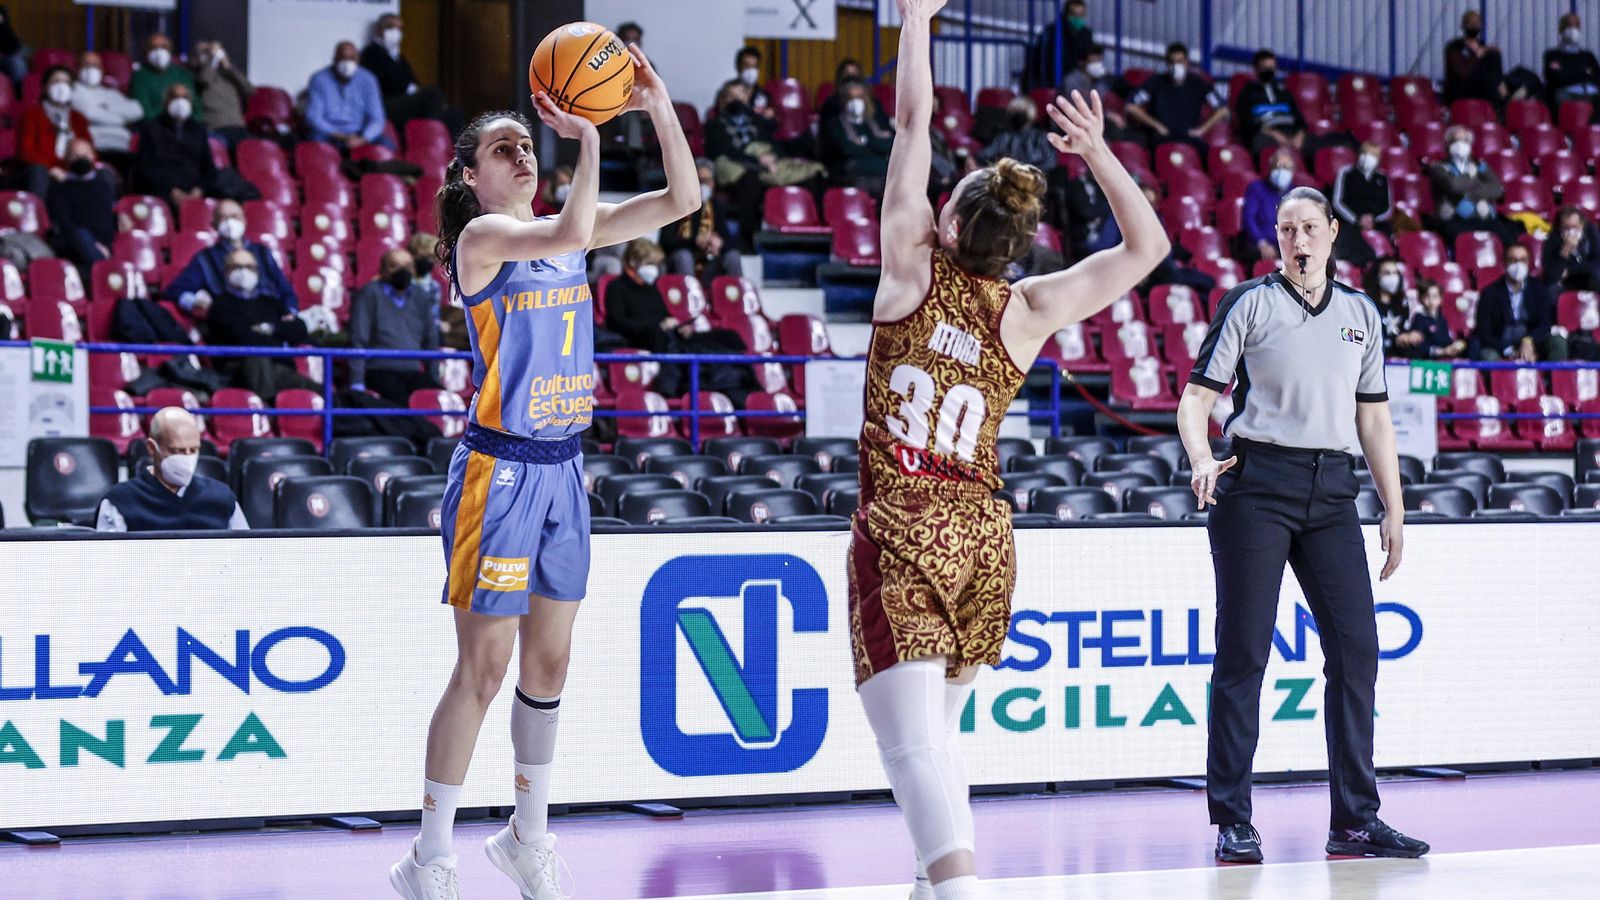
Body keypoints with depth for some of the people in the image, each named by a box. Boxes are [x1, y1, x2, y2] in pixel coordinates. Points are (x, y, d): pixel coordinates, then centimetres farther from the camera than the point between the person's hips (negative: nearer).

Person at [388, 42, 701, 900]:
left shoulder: (564, 230, 10)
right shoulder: (482, 235, -10)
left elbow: (681, 198, 6)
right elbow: (570, 233, -31)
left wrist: (659, 109, -6)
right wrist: (588, 139, -23)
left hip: (562, 467, 7)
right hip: (500, 469, -7)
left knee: (547, 664, 14)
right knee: (482, 668, -5)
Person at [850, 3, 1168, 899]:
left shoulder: (913, 271, -5)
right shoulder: (1029, 311, 1)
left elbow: (914, 121, 1)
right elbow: (1148, 246, 12)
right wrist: (1098, 153, 5)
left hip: (900, 528, -4)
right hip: (982, 533, 4)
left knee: (915, 740, -14)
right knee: (940, 728, 23)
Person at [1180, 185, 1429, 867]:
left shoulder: (1360, 312, 15)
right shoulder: (1250, 303, 2)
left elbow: (1373, 416, 18)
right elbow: (1196, 397, -1)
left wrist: (1394, 508, 13)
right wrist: (1201, 461, -20)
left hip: (1332, 491, 4)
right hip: (1257, 484, -4)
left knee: (1356, 649, -1)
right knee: (1243, 651, -4)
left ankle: (1354, 821, 6)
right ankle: (1232, 822, 1)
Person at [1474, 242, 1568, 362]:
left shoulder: (1539, 289, 6)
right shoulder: (1490, 293, 0)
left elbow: (1546, 323, -3)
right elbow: (1484, 332, -4)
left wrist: (1528, 341, -24)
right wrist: (1508, 351, -18)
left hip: (1532, 348, 2)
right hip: (1500, 350, -2)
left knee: (1557, 341, -23)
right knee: (1488, 356, -34)